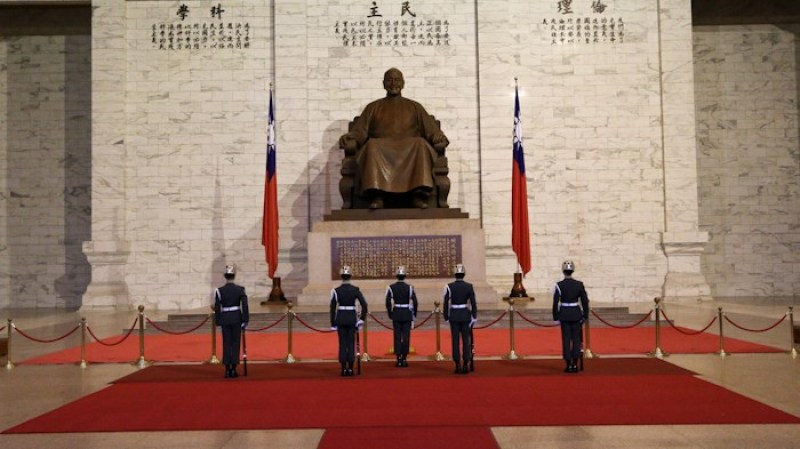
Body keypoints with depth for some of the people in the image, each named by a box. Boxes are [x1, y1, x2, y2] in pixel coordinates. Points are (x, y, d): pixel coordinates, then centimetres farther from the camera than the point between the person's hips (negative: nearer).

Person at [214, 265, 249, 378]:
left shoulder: (219, 291, -2)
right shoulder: (240, 289, -5)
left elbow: (217, 308, 0)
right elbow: (245, 306, -8)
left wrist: (218, 322, 9)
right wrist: (245, 320, -3)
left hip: (225, 319, 1)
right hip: (236, 318, -1)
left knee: (226, 343, 6)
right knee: (236, 343, 5)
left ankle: (227, 370, 5)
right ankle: (234, 369, 3)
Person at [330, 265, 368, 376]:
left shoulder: (336, 290, -5)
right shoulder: (355, 290, -4)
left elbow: (332, 308, -3)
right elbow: (364, 305, -9)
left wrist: (333, 324, 3)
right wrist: (361, 319, -2)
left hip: (340, 319, 0)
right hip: (352, 318, 0)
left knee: (342, 344, 5)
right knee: (351, 343, 6)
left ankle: (344, 369, 4)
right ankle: (350, 368, 5)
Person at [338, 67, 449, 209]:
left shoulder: (415, 106, 26)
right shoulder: (373, 107, 26)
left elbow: (430, 129, 13)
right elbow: (360, 130, 13)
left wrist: (440, 138, -11)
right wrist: (350, 138, -11)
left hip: (410, 148, 0)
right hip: (381, 148, 0)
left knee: (421, 144, -34)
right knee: (372, 145, -35)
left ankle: (420, 194, -46)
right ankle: (376, 195, -47)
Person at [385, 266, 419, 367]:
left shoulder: (391, 287, -3)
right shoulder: (409, 287, -5)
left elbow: (388, 303, -3)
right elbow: (415, 302, -6)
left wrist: (390, 314, 9)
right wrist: (414, 313, 9)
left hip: (396, 315, 1)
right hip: (407, 315, -1)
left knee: (397, 337, 4)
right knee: (406, 337, 3)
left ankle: (398, 359, 2)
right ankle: (404, 359, 2)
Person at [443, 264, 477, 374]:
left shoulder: (449, 287, -5)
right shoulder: (469, 286, -4)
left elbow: (446, 303, -4)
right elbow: (473, 303, -6)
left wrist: (446, 317, 5)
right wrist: (474, 317, 0)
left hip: (453, 316, 0)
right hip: (465, 316, 0)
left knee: (455, 341, 4)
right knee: (466, 340, 5)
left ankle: (458, 366, 2)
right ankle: (466, 365, 2)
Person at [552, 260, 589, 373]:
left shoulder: (558, 285, -8)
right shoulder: (579, 284, -4)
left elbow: (555, 303, -7)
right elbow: (585, 301, -1)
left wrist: (555, 318, 1)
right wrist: (585, 316, 8)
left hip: (564, 315, -1)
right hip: (576, 314, 1)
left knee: (566, 339, 4)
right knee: (576, 339, 8)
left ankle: (568, 365, 6)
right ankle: (575, 365, 7)